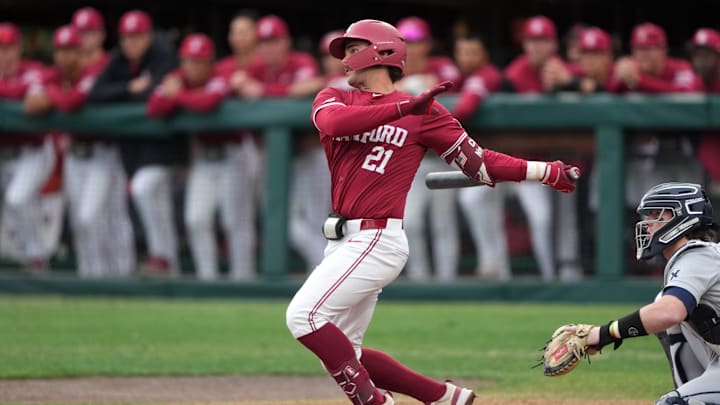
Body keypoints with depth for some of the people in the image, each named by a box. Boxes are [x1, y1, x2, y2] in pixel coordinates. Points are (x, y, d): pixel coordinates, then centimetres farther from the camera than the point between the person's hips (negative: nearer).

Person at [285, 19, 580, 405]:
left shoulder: (423, 112, 0)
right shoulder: (333, 99, 11)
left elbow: (479, 161, 2)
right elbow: (333, 122, -13)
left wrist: (548, 172, -5)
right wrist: (405, 107, -22)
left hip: (376, 240, -7)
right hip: (344, 242, 7)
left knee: (303, 316, -20)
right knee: (338, 351, 8)